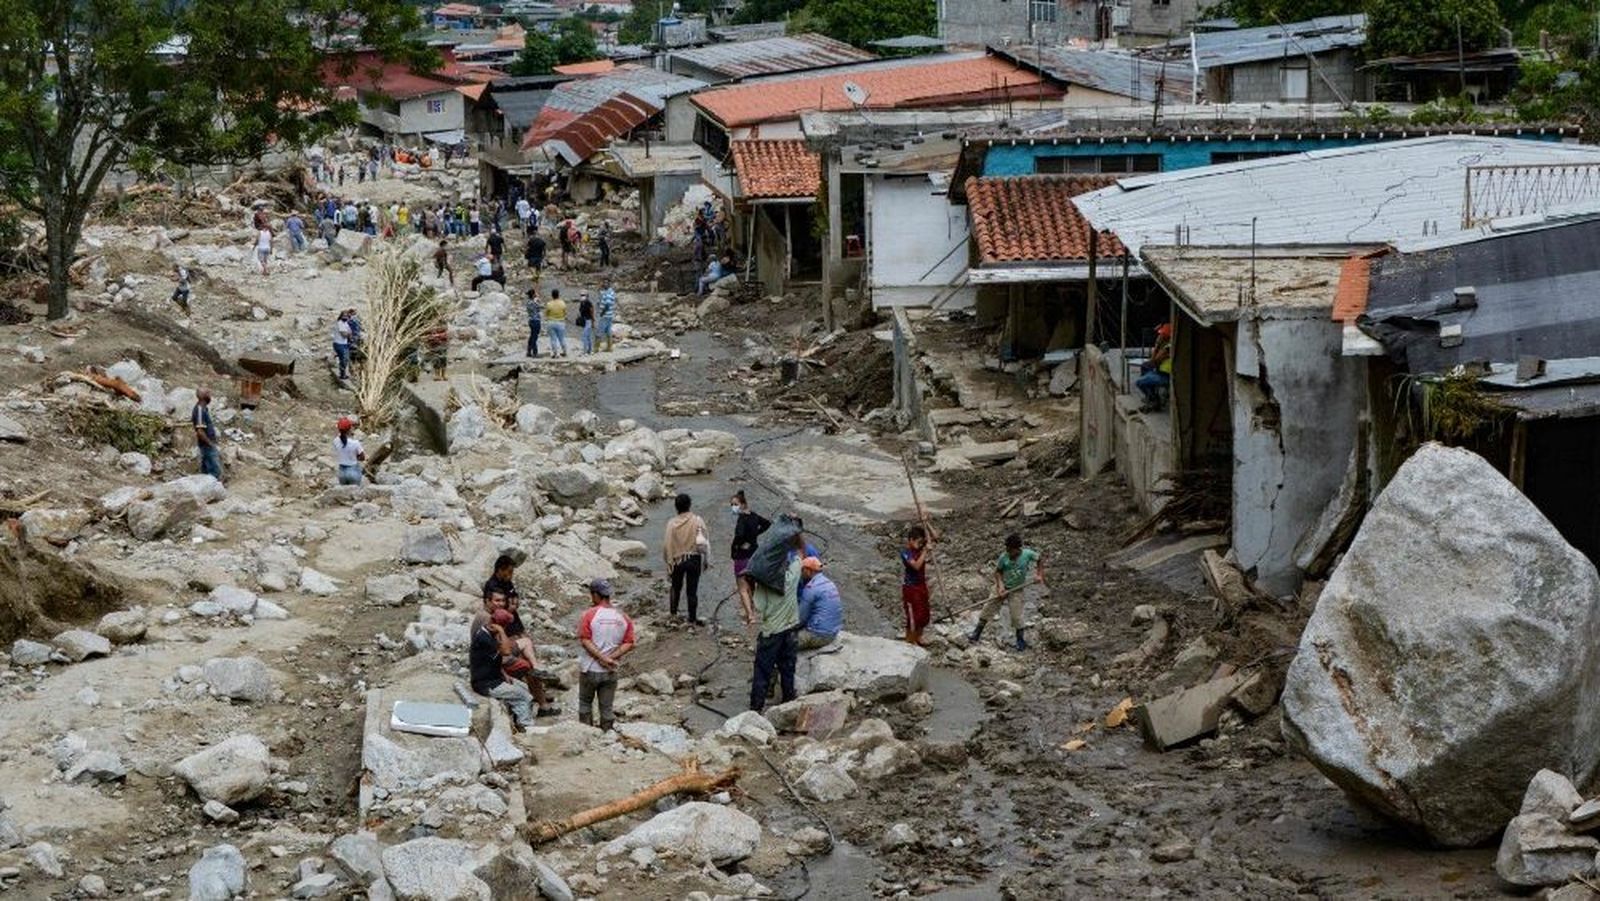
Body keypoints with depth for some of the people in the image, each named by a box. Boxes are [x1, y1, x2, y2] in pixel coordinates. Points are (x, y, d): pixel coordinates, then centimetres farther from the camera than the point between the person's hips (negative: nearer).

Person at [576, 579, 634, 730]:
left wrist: (603, 658, -17)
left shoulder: (590, 614, -10)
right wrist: (611, 658, -11)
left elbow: (585, 640, -16)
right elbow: (629, 644, -4)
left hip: (589, 669, -2)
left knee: (585, 703, 16)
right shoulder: (623, 617, 1)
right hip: (610, 672, 2)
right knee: (606, 708, 10)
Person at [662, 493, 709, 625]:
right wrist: (705, 559, 1)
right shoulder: (697, 521, -9)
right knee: (692, 590, 5)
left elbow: (667, 544, -6)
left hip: (677, 560, 1)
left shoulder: (672, 523, -7)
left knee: (676, 587, 23)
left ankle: (673, 612, 28)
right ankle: (692, 619, 7)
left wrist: (668, 560, 5)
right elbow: (702, 541, -9)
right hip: (694, 559, -1)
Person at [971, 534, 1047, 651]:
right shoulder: (1004, 557, -17)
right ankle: (977, 633, 13)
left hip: (1016, 590, -2)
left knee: (1016, 616, -4)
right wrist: (1000, 585, -17)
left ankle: (1020, 641, 15)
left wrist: (1039, 575, -10)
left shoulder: (1028, 554, -19)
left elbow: (1039, 560, 0)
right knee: (988, 608, 1)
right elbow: (998, 571, -4)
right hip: (1002, 587, 2)